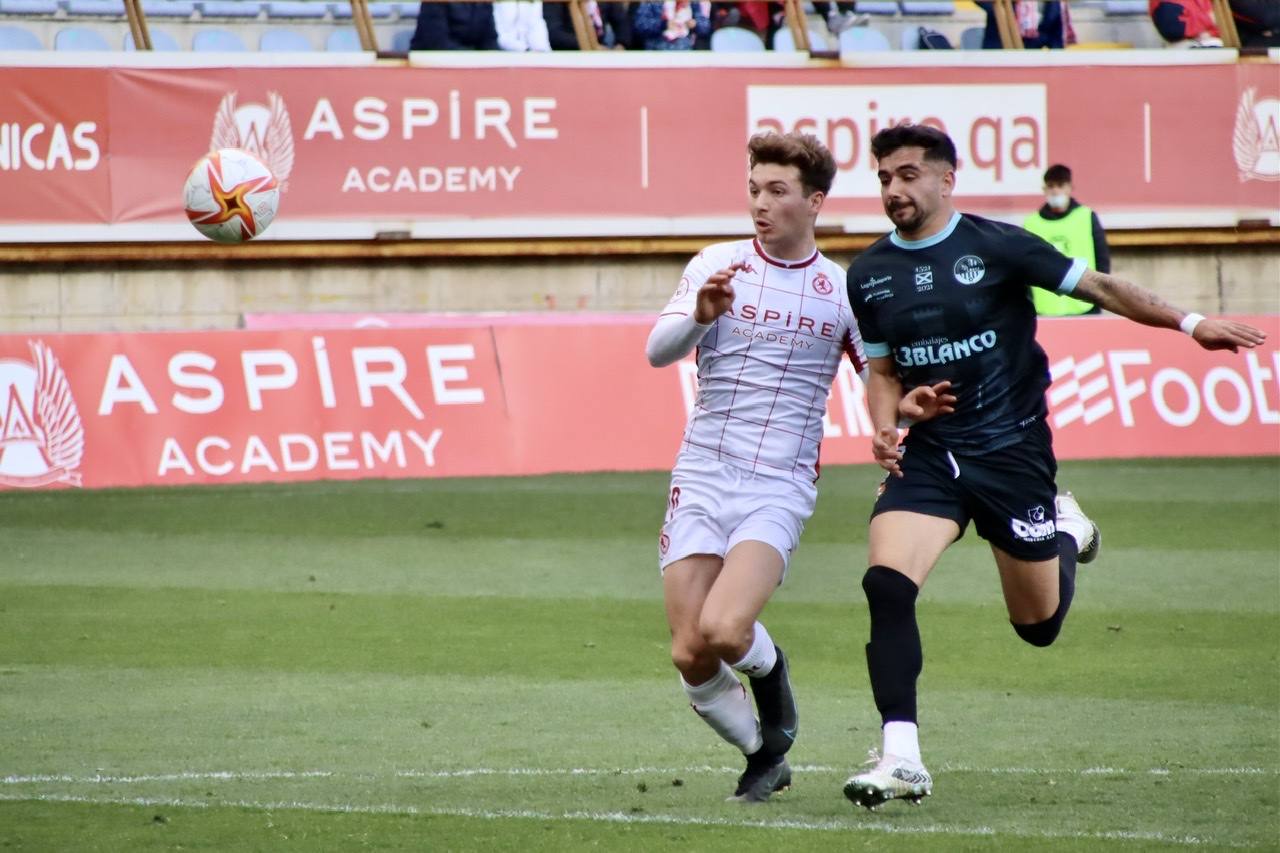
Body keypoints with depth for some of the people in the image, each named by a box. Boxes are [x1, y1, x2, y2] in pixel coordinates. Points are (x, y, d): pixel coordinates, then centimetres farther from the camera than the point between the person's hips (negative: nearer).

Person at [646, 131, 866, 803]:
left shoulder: (844, 291, 4)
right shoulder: (716, 266, 4)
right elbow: (658, 351, -7)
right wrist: (701, 315, -28)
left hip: (779, 488, -2)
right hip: (701, 476, 2)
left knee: (724, 631, -24)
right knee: (690, 658, -4)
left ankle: (768, 667, 11)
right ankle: (764, 757, 21)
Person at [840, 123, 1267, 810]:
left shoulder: (994, 246, -8)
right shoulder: (868, 276, 4)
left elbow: (1097, 287, -2)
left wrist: (1188, 324, -7)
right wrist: (888, 421, -4)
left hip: (1013, 450, -3)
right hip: (929, 454, 3)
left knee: (1038, 624, 7)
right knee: (885, 585, -22)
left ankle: (1064, 530, 41)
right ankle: (901, 759, -18)